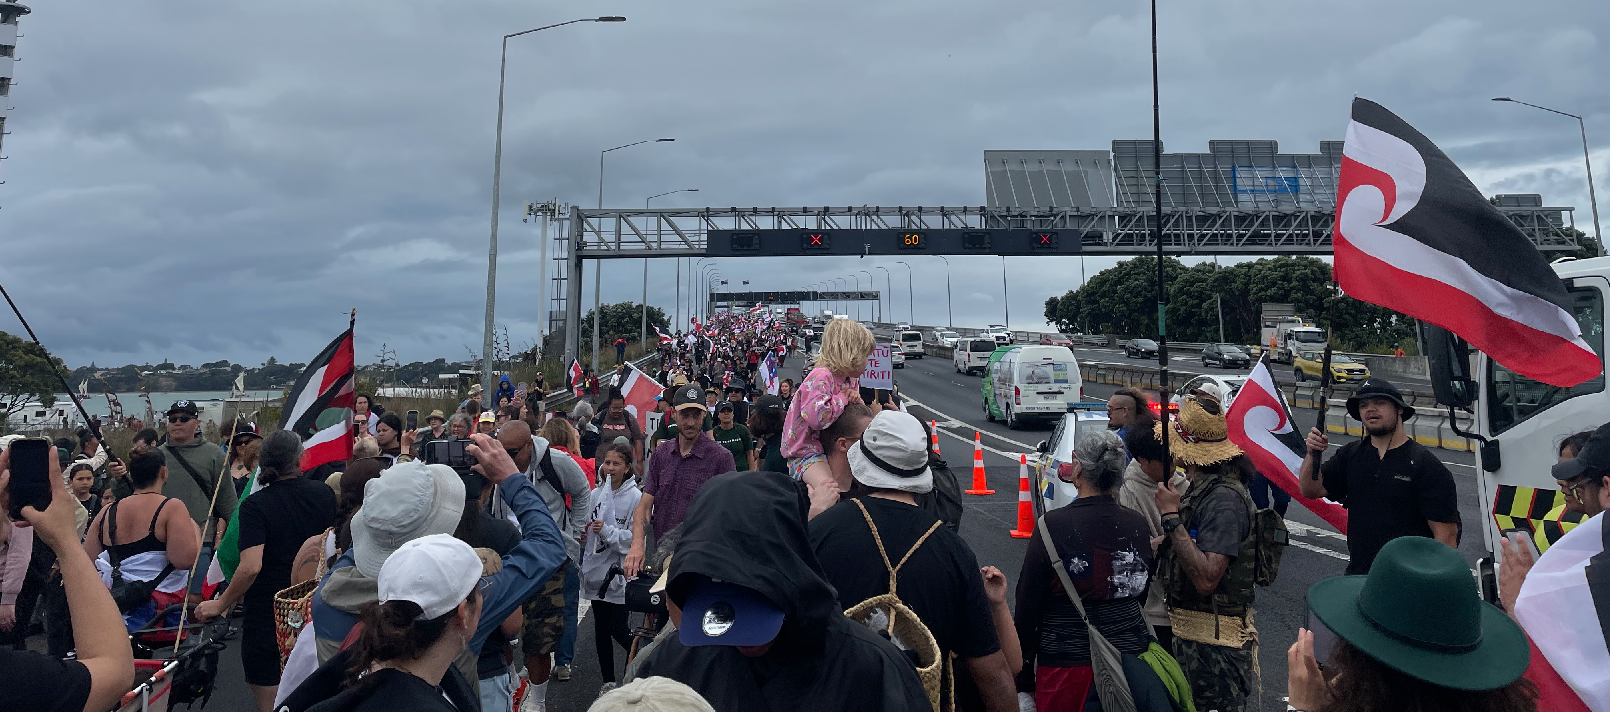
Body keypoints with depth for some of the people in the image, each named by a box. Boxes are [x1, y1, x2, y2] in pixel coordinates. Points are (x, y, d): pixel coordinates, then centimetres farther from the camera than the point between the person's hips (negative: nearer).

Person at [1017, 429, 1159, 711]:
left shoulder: (1052, 526, -17)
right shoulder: (1137, 524, -4)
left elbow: (1028, 600, -11)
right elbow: (1142, 593, 10)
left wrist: (1025, 655, 2)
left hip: (1067, 664, -4)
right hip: (1131, 653, 5)